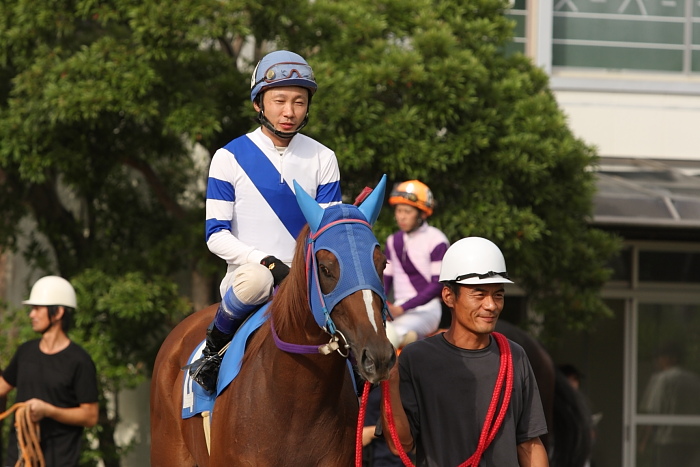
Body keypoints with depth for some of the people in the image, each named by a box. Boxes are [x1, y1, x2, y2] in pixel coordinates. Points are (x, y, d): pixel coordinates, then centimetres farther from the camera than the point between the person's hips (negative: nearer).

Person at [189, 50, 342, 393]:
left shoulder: (322, 159, 10)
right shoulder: (230, 158, 1)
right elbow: (216, 235, -3)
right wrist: (267, 262, -18)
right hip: (246, 272, -3)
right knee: (254, 280, -39)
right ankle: (215, 346, -11)